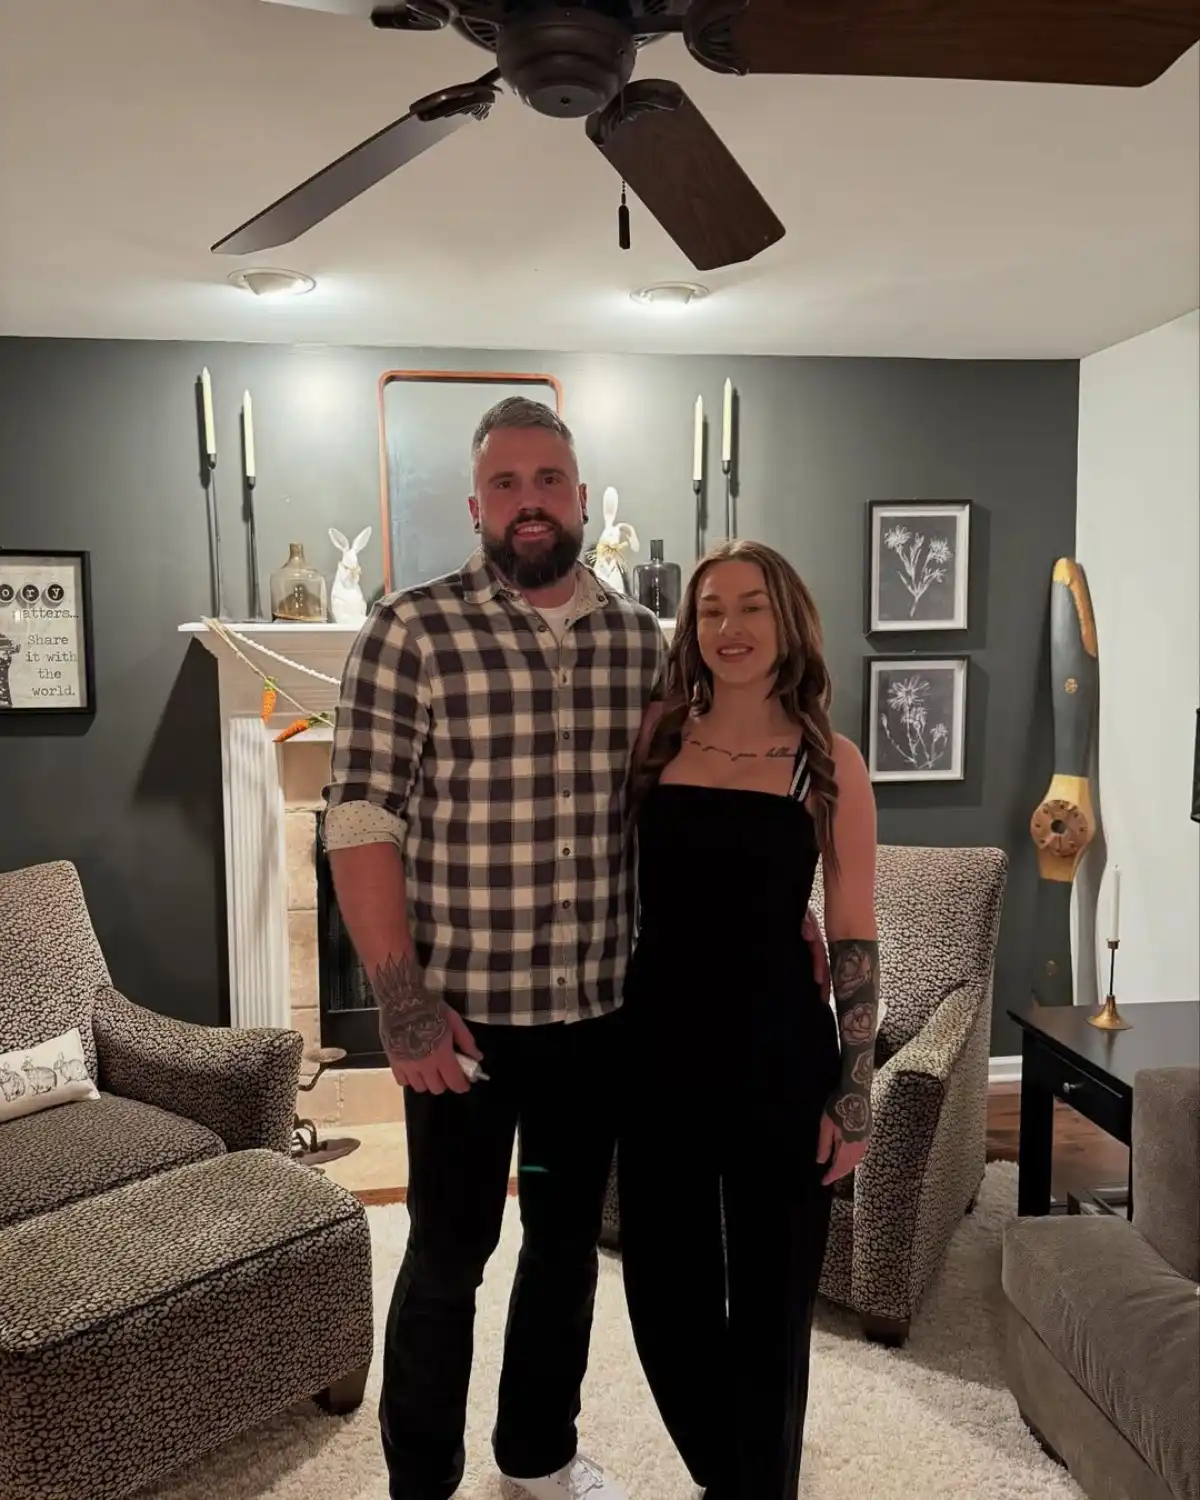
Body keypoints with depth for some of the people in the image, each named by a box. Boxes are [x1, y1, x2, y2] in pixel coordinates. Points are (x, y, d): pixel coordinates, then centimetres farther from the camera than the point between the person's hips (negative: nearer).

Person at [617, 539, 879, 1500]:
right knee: (664, 1285, 14)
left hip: (778, 1053, -2)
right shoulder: (654, 742, 2)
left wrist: (855, 1091, -4)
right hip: (661, 1046, 3)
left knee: (770, 1293, 12)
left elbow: (854, 939, -3)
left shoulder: (830, 763, -5)